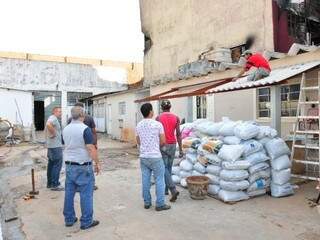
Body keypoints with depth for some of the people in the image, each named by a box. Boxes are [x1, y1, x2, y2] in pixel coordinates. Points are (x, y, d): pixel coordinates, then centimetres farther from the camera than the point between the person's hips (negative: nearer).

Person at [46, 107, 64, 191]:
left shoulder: (52, 118, 19)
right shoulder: (53, 118, -14)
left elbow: (47, 129, 29)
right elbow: (48, 124, -36)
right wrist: (54, 133, -24)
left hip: (51, 145, 11)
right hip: (56, 146, -11)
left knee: (51, 164, 15)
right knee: (57, 165, -6)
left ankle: (49, 183, 23)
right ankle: (54, 185, -2)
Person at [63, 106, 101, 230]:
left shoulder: (65, 129, 7)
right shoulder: (85, 129, -16)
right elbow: (91, 148, -18)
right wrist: (97, 163, -11)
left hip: (69, 165, 7)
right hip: (83, 165, -7)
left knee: (69, 192, 13)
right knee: (86, 194, 1)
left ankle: (69, 219, 24)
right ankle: (86, 222, 9)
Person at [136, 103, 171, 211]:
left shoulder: (139, 125, 5)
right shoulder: (157, 124, -11)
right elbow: (163, 141, -7)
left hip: (143, 156, 6)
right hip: (155, 157, -5)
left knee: (146, 180, 12)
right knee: (159, 180, 4)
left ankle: (147, 202, 21)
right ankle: (160, 204, 9)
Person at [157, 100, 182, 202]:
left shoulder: (158, 118, -7)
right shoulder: (176, 118, 0)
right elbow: (178, 134, -3)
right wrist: (180, 149, 0)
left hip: (162, 146, -4)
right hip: (172, 145, 4)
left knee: (164, 169, 0)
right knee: (169, 168, 17)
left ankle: (173, 190, -14)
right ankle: (165, 189, 26)